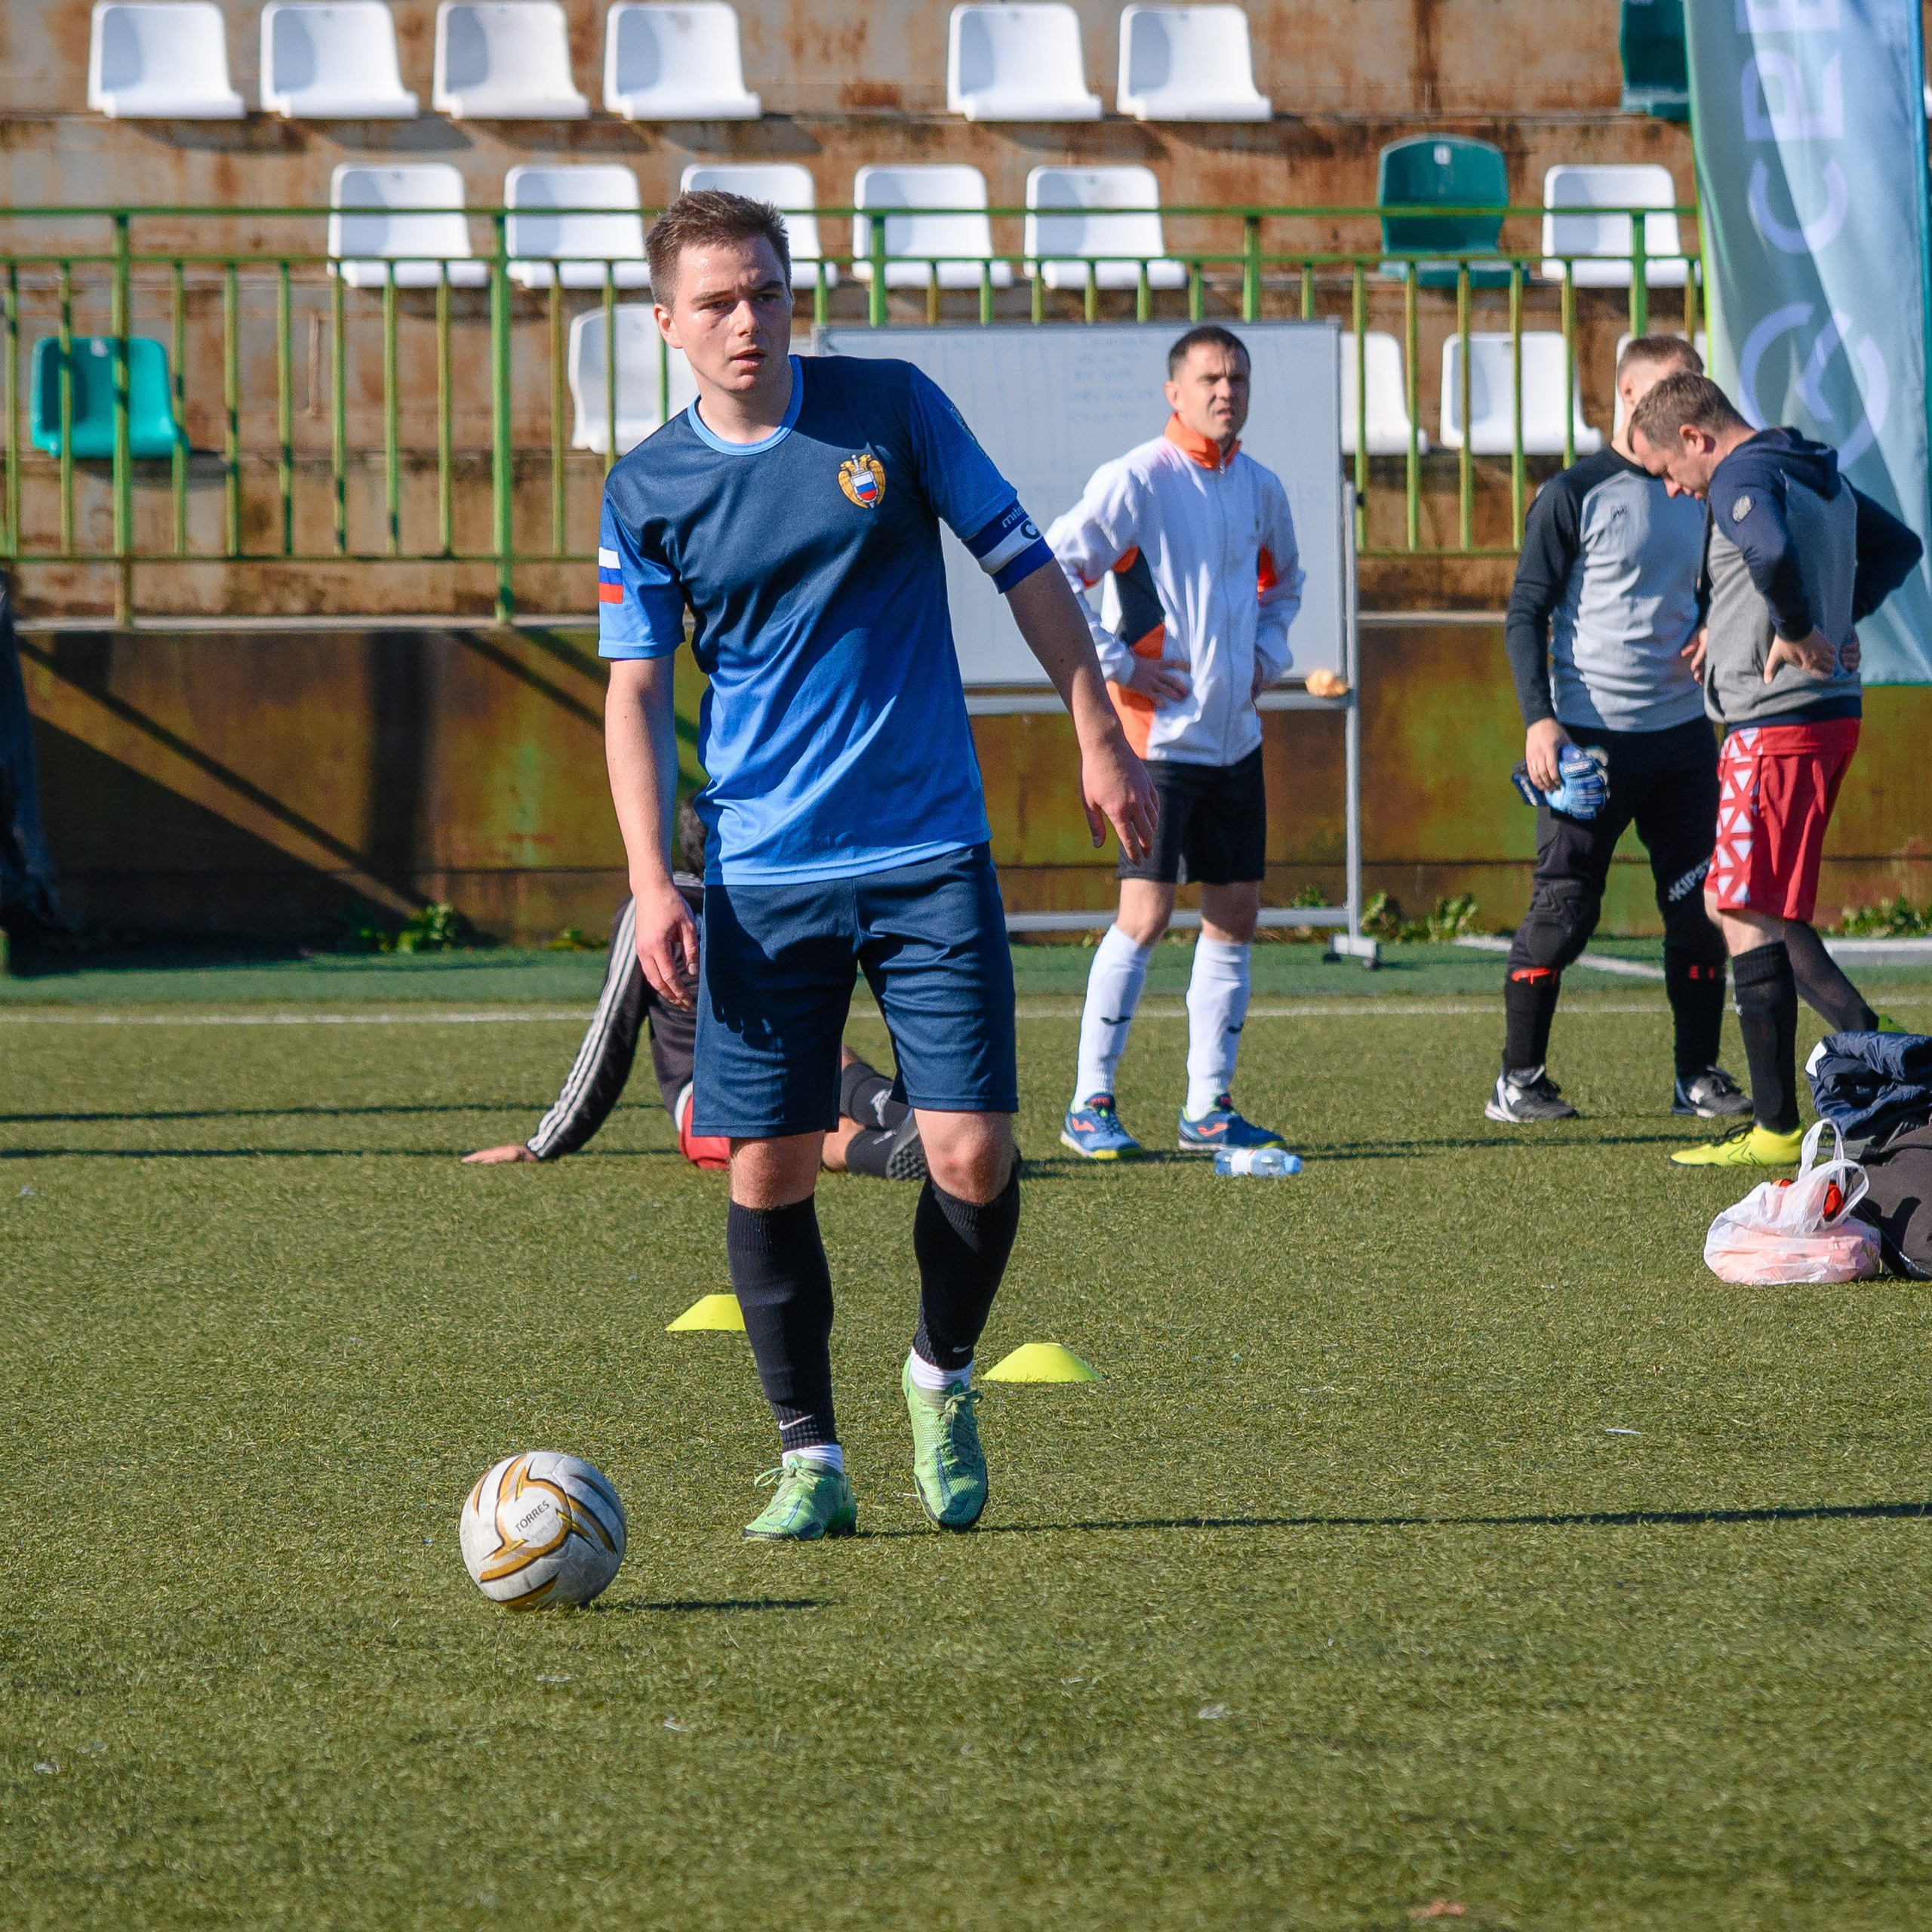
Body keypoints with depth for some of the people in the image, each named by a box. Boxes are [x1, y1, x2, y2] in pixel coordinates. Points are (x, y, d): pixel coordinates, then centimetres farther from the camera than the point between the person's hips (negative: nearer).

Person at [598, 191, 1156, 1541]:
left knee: (974, 1152, -7)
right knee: (768, 1168, -3)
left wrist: (1100, 735, 5)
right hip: (761, 878, 1)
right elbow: (638, 689, 2)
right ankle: (810, 1459, 10)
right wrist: (653, 883, -7)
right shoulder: (646, 492, 1)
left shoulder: (889, 408, 0)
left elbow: (1022, 565, 7)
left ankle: (943, 1378, 20)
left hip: (931, 856, 0)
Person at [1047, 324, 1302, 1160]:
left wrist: (1267, 653, 15)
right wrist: (1116, 663, -13)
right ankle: (1090, 1105, -1)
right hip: (1160, 732, -7)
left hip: (1235, 737, 7)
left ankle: (1208, 1107, 13)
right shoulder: (1135, 480, -10)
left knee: (1235, 915, 6)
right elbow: (1051, 570, -14)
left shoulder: (1260, 488, 11)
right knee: (1146, 912, -10)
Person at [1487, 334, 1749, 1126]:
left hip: (1682, 732, 6)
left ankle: (1699, 1076, 14)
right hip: (1591, 737, -6)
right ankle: (1518, 1081, 3)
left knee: (1701, 908, 5)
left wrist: (1713, 633, 2)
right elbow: (1526, 614, -5)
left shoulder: (1697, 497, 13)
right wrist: (1538, 718, -16)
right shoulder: (1574, 495, -4)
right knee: (1562, 911, -5)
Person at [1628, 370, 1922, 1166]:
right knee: (1729, 902, 17)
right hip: (1830, 712, 10)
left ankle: (1777, 1131, -3)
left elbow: (1773, 549, -37)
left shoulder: (1742, 478, -14)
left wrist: (1797, 629, -20)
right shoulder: (1820, 474, 16)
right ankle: (1866, 1041, 10)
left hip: (1776, 725, -10)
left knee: (1749, 921, -5)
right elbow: (1898, 545, 31)